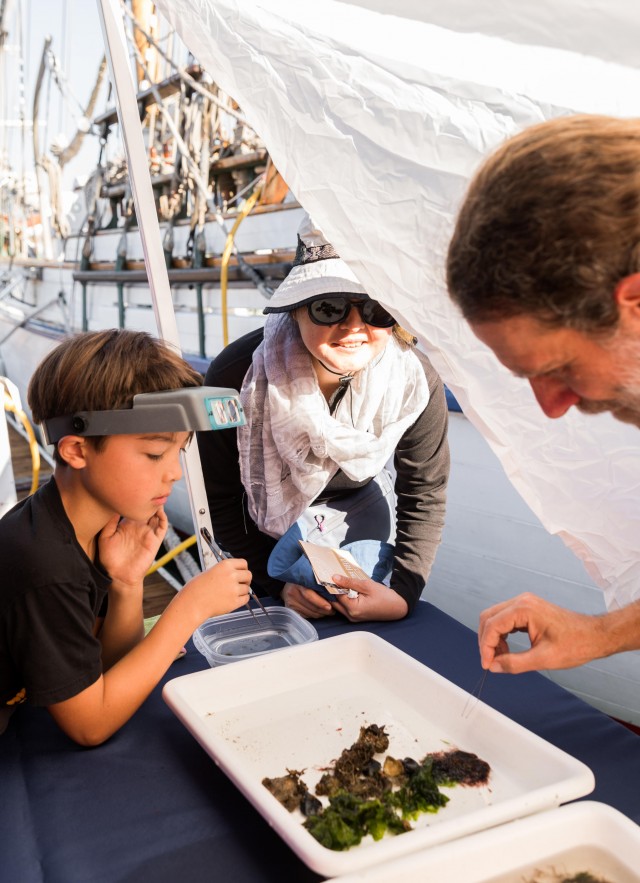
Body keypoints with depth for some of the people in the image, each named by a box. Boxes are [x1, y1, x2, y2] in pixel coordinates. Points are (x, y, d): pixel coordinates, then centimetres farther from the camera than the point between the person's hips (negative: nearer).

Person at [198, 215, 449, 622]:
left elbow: (425, 497, -14)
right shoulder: (236, 375, -36)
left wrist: (403, 593, -23)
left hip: (359, 505, 2)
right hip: (267, 512, -1)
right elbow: (219, 498, -19)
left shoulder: (417, 382, -30)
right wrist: (276, 583, -21)